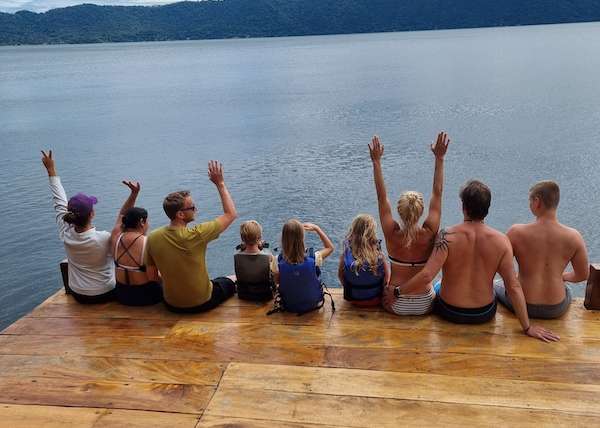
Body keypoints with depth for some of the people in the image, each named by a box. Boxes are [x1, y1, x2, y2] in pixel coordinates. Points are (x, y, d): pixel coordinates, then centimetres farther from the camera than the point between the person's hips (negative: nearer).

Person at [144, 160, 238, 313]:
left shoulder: (152, 238, -13)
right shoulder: (196, 235, -28)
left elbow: (152, 276, -3)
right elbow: (231, 214, -16)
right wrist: (220, 183, -11)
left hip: (171, 304, 4)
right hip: (202, 303, -4)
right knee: (234, 280, 24)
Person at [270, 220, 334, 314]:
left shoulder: (278, 261, -28)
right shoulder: (313, 259, -31)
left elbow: (277, 281, -5)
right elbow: (330, 247, -8)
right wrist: (316, 228, -8)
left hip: (288, 306, 1)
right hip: (313, 304, 0)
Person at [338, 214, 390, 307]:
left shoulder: (345, 255, -21)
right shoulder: (379, 256, -24)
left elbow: (340, 276, -7)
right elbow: (386, 278, -11)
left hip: (353, 300, 2)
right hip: (376, 300, -1)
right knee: (388, 265, 24)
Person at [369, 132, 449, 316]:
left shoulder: (392, 234, -17)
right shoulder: (429, 234, -17)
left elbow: (381, 196, -10)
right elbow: (437, 193, -10)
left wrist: (376, 161, -8)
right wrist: (439, 158, -6)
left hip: (396, 305, 0)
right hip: (425, 306, 1)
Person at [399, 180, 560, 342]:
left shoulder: (447, 237, -24)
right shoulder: (502, 241, -17)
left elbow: (426, 276, -31)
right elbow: (514, 287, -15)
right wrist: (528, 327, -7)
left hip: (450, 313, -2)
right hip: (485, 315, 2)